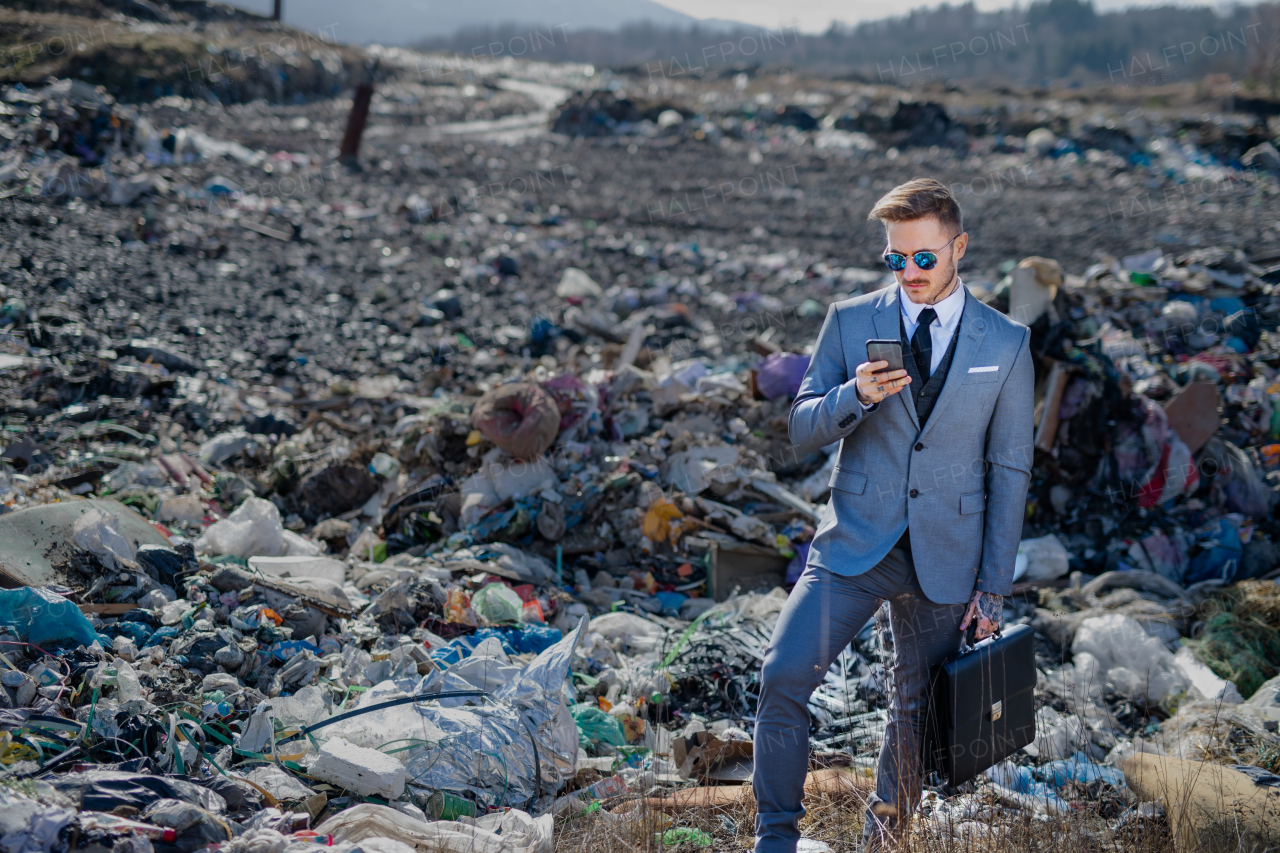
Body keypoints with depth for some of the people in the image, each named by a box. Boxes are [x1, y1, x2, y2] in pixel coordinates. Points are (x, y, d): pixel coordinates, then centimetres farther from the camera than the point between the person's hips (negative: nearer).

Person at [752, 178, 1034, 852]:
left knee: (915, 711, 9)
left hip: (945, 560, 0)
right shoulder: (850, 322, 3)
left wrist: (993, 588, 1)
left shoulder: (1006, 345, 1)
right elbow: (802, 430, 3)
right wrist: (854, 396, -19)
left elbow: (1010, 472, 3)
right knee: (783, 677, -16)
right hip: (854, 544, 0)